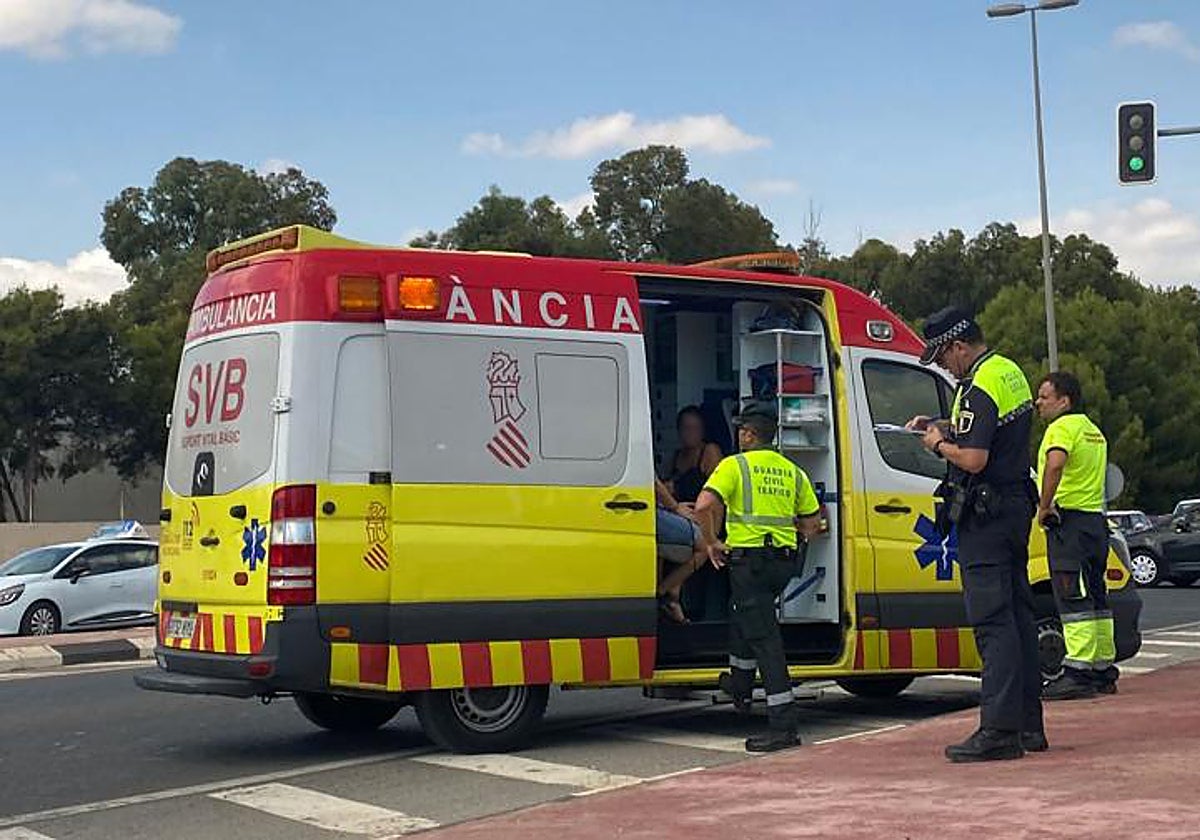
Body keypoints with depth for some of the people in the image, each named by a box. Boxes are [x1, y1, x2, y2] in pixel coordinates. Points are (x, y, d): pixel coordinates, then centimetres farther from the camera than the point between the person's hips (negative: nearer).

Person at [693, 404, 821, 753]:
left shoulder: (735, 465, -4)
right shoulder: (792, 471, 13)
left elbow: (704, 506, -18)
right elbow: (811, 523, 14)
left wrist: (712, 543, -5)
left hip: (749, 557, -7)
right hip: (784, 560, 7)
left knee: (763, 636, -9)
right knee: (743, 615, 30)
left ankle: (784, 724, -14)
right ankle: (740, 687, 44)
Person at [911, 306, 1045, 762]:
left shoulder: (979, 389, -18)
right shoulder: (1011, 372, 14)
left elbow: (973, 459, -26)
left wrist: (940, 444, -7)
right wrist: (941, 426, 17)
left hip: (986, 515, -10)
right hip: (1016, 506, 10)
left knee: (992, 620, -10)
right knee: (1017, 613, 12)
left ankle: (999, 730, -11)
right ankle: (1028, 725, 18)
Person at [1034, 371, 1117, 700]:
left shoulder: (1062, 427, -10)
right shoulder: (1093, 430, 21)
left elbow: (1055, 464, -30)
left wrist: (1043, 507, -22)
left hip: (1069, 521, -10)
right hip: (1095, 519, 10)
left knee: (1073, 600, -11)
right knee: (1095, 600, 13)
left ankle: (1078, 672, -13)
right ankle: (1104, 670, 18)